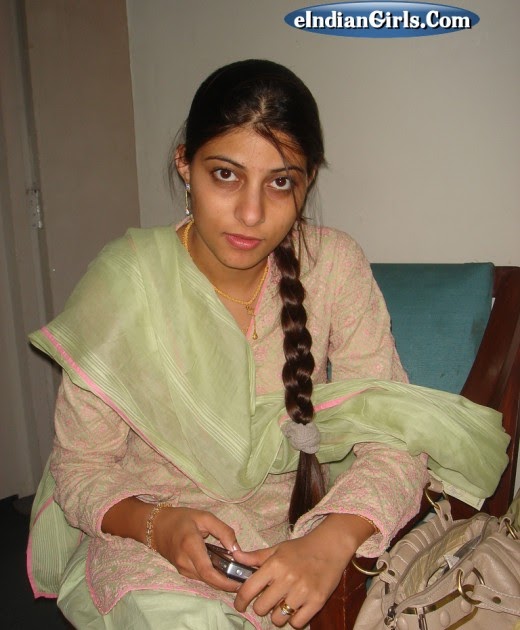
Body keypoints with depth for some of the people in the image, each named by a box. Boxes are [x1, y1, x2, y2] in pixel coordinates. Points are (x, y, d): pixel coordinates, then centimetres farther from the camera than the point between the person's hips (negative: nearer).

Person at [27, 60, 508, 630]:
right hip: (147, 538, -2)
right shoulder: (122, 282, -15)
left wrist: (330, 543, -31)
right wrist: (156, 525, -28)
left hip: (293, 529, 3)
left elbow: (392, 439, -12)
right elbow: (79, 465, -7)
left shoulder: (335, 265, -12)